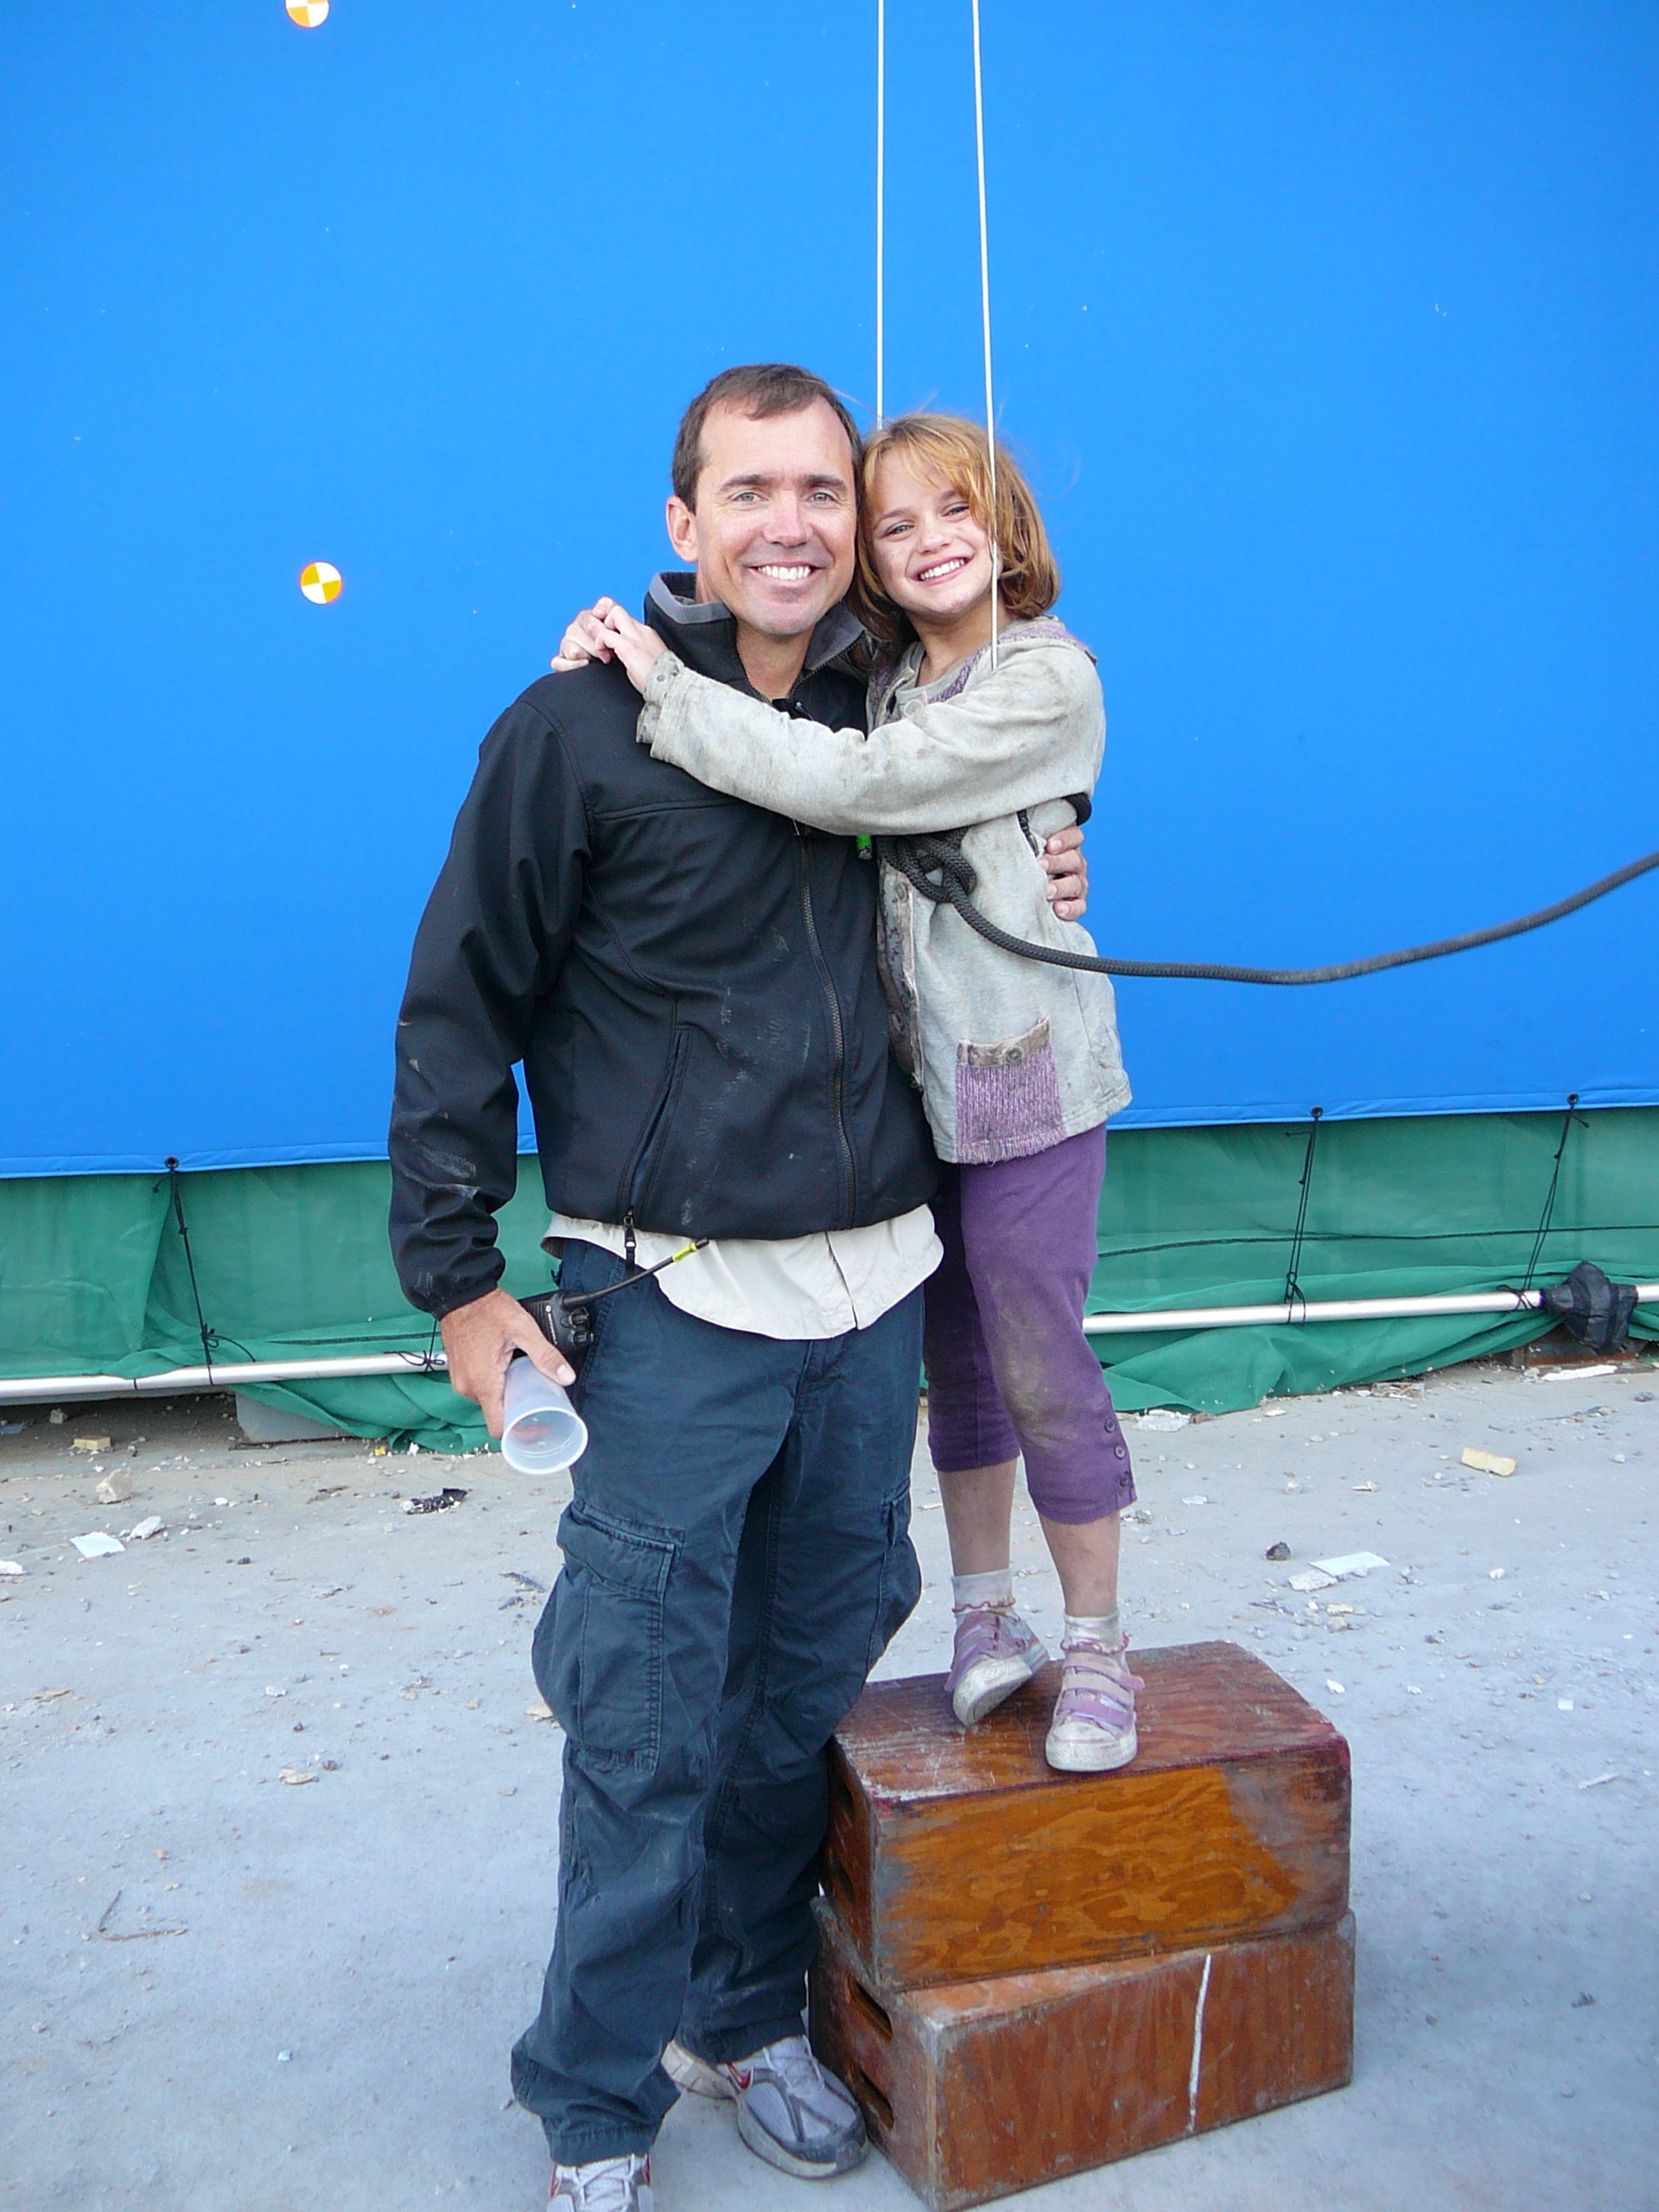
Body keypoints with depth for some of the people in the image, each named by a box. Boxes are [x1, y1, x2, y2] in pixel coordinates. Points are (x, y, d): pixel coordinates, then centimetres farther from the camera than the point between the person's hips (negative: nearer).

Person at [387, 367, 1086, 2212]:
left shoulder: (886, 716, 8)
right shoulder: (578, 726, -7)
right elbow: (459, 1008, -4)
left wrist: (1033, 868, 5)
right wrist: (458, 1278, -7)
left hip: (872, 1290, 5)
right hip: (677, 1306, -5)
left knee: (808, 1683, 16)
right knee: (649, 1726, 2)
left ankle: (743, 2018, 37)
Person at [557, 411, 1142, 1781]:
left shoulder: (1047, 680, -14)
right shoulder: (882, 676, 8)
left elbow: (849, 785, -25)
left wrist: (663, 685, -23)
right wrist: (626, 660, -7)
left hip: (1021, 1076, -6)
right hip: (909, 1069, 6)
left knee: (1041, 1372, 3)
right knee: (955, 1362, 16)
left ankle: (1097, 1649, 22)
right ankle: (988, 1619, 34)